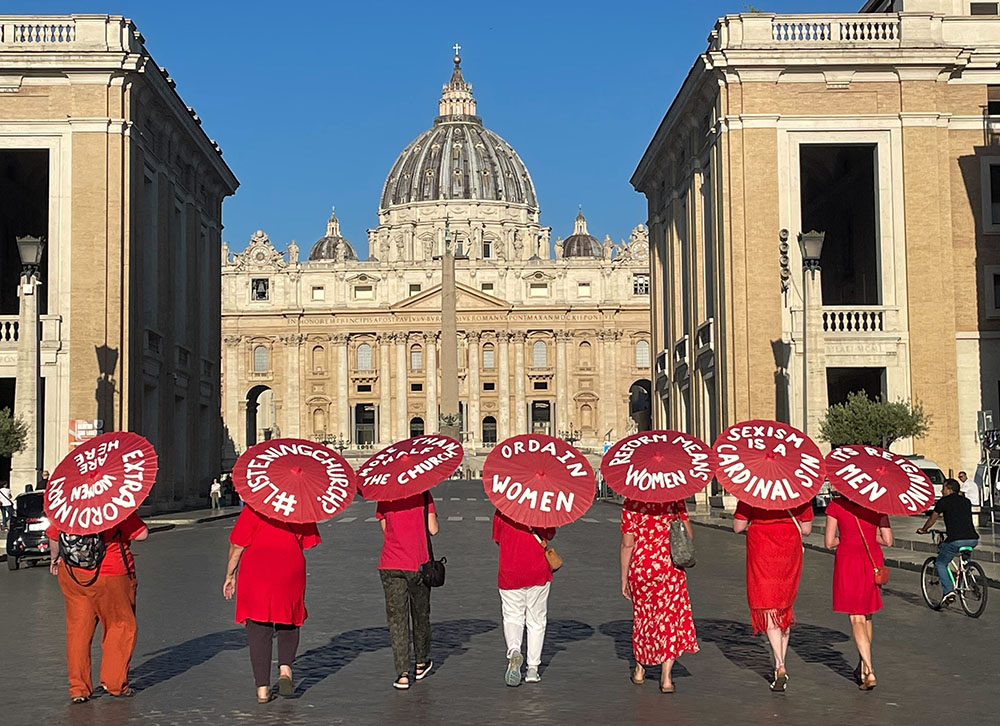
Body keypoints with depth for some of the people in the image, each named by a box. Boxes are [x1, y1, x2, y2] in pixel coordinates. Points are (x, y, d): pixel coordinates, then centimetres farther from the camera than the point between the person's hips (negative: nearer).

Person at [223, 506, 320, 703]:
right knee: (289, 623, 21)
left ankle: (262, 689, 2)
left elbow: (237, 545, 0)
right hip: (290, 572, 1)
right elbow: (308, 543, 10)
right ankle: (285, 668, -2)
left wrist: (230, 575, 9)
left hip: (254, 572, -1)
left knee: (258, 630, 5)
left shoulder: (253, 508, -1)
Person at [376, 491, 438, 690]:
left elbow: (385, 529, 6)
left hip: (390, 566, 0)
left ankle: (402, 674, -3)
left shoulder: (384, 498, -1)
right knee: (420, 614, 18)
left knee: (396, 619, 4)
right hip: (418, 564, 0)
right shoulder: (423, 495, -6)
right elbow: (433, 529, -5)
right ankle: (421, 664, 34)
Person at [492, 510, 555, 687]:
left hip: (509, 574, 0)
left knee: (512, 617, 12)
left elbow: (497, 538, 9)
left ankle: (513, 650, -17)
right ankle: (533, 669, 13)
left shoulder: (501, 510, -3)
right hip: (538, 571, 0)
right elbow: (550, 534, 9)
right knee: (536, 621, 12)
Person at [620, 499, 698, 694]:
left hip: (640, 567, 1)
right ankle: (666, 678, 1)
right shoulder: (675, 499, -3)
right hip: (670, 567, 0)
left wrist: (624, 578, 1)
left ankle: (639, 669, 30)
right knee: (670, 615, 6)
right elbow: (689, 535, -2)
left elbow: (627, 544, -6)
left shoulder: (631, 503, -6)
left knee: (643, 614, 19)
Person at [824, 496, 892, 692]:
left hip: (848, 560, -3)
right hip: (873, 561, 3)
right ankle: (862, 666, 28)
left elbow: (829, 542, -4)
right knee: (866, 616, 20)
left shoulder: (836, 505, -5)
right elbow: (888, 540, -1)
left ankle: (869, 671, -12)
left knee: (857, 619, 0)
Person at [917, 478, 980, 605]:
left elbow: (932, 518, 19)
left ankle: (948, 592, -3)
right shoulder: (966, 502, 21)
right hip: (973, 539, 6)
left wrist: (923, 530, 36)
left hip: (956, 540, -6)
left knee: (940, 564, 13)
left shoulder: (944, 501, 6)